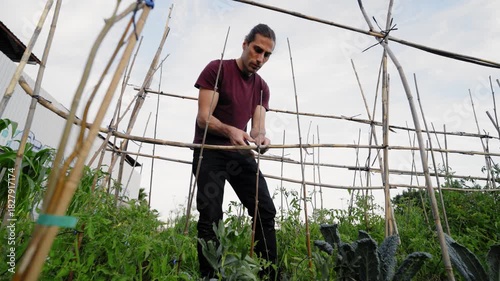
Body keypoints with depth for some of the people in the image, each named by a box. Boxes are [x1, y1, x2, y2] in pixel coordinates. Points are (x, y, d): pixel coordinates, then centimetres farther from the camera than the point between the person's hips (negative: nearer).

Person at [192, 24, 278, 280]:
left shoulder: (262, 87, 11)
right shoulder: (217, 69, -5)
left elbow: (258, 125, 2)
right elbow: (203, 118, -13)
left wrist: (260, 138, -23)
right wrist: (230, 131, -32)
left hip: (241, 152, 6)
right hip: (209, 150, -5)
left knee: (266, 210, -2)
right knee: (211, 216, -15)